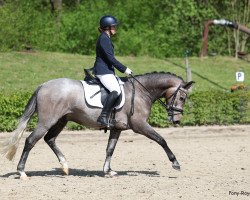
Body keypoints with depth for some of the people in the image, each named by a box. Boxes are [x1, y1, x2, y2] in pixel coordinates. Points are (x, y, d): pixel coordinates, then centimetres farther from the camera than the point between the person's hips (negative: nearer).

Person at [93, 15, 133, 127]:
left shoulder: (106, 38, 19)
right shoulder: (104, 39, -13)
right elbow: (110, 58, -19)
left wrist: (123, 69, 23)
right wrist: (124, 69, -14)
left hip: (106, 71, 11)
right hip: (103, 71, -11)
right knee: (116, 91, -27)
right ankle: (103, 117, -31)